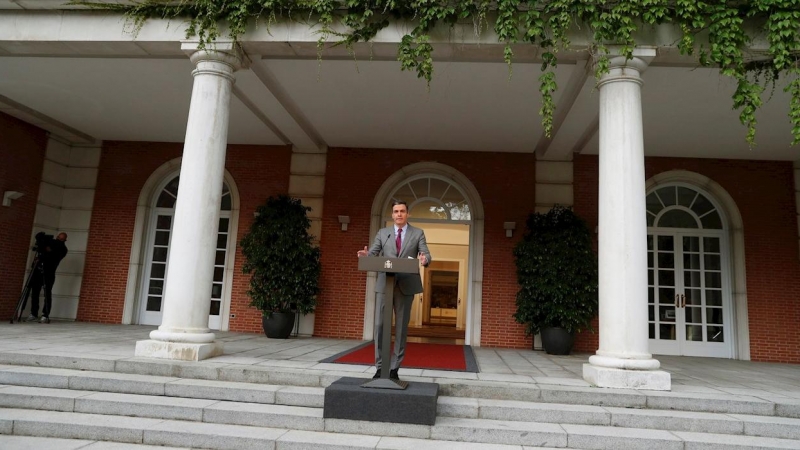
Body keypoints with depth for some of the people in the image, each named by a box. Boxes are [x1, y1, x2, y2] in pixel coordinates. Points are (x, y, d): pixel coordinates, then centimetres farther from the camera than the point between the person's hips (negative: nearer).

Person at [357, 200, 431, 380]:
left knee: (401, 328, 3)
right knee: (380, 325, -2)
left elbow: (426, 255, 0)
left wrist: (425, 259, -25)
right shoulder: (382, 233, 13)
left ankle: (394, 368, 11)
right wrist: (365, 255, -18)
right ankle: (380, 366, 8)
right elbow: (373, 254, 5)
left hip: (406, 286, -1)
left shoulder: (418, 233, 9)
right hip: (384, 285, 1)